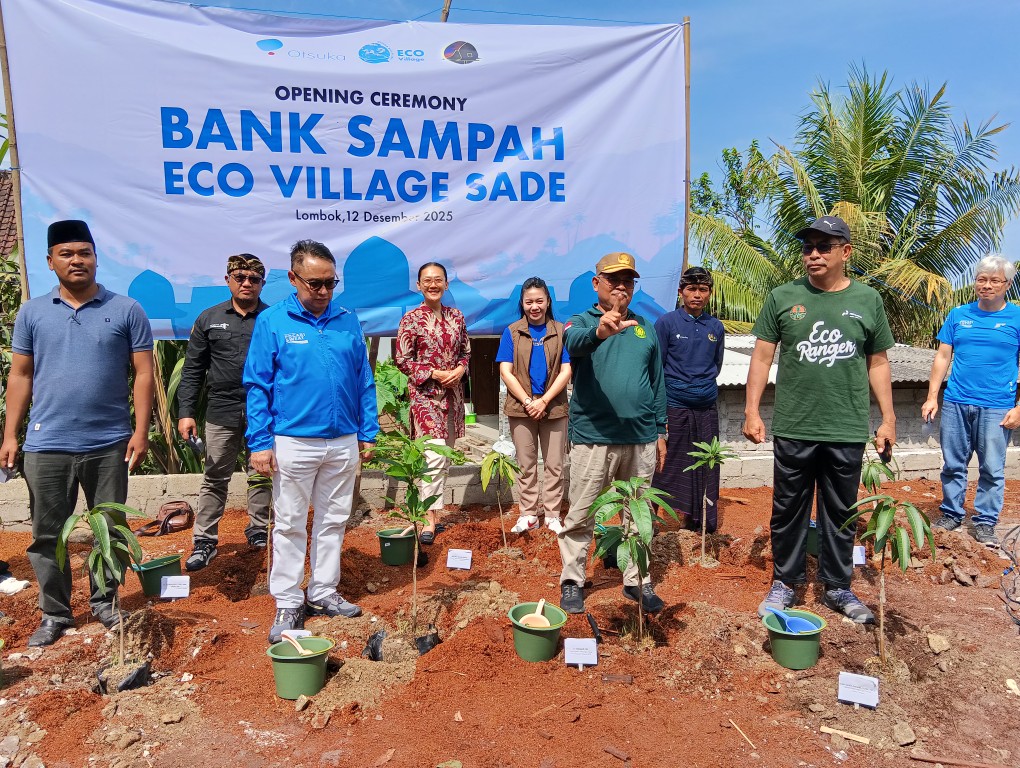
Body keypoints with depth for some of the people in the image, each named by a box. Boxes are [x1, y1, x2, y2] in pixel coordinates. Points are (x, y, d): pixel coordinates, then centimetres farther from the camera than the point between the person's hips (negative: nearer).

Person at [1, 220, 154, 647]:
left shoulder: (126, 310, 0)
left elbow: (143, 372, -2)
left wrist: (141, 430, -8)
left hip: (109, 444, -1)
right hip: (47, 446, 2)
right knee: (47, 535, 9)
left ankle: (104, 602, 28)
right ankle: (55, 614, 24)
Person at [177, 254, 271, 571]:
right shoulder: (209, 319, 6)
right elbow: (193, 370, 7)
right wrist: (185, 411, -1)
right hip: (222, 411, 1)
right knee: (215, 478, 6)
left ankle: (258, 529, 27)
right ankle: (204, 541, 15)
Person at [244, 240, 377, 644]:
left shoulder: (348, 321, 3)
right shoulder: (272, 321, -4)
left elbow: (364, 380, 7)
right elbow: (257, 385, -4)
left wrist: (367, 432, 6)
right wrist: (259, 442, -9)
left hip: (343, 443, 3)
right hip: (293, 442, -3)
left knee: (333, 521, 13)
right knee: (290, 524, 7)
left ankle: (323, 593, 28)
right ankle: (287, 603, 20)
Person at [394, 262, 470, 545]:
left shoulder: (456, 317, 8)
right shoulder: (411, 319, -5)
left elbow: (466, 352, 15)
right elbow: (402, 360, -6)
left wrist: (460, 369, -6)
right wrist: (435, 374, -15)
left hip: (453, 394, 5)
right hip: (425, 394, -5)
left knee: (445, 458, 11)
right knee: (434, 457, -14)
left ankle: (436, 511, 23)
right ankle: (430, 520, -7)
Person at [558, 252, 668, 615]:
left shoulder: (645, 327, 11)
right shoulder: (582, 322, -1)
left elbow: (657, 382, 15)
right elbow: (575, 342, -26)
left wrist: (661, 431, 12)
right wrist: (599, 331, -48)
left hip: (642, 438, 4)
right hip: (593, 437, -4)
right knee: (580, 516, 3)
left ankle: (638, 581, 26)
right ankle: (572, 581, 17)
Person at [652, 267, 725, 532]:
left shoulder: (716, 327, 9)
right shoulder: (667, 322, -4)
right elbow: (655, 367, -3)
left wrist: (705, 387, 11)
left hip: (707, 408, 4)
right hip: (674, 407, -4)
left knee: (706, 466, 10)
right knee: (665, 464, -1)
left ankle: (702, 518, 23)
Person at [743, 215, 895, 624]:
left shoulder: (868, 300, 5)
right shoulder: (783, 297, 0)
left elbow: (878, 363, 11)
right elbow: (762, 356, 2)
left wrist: (888, 418, 8)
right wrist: (752, 410, -4)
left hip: (848, 432, 1)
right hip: (793, 429, -1)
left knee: (841, 514, 13)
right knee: (789, 510, 10)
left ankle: (838, 587, 28)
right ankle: (784, 583, 25)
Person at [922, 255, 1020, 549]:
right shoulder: (958, 315, 7)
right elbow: (943, 357, 8)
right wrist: (932, 398, 3)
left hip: (996, 407, -2)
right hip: (956, 403, 2)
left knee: (992, 469, 4)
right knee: (953, 464, 9)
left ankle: (985, 522, 16)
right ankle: (951, 514, 23)